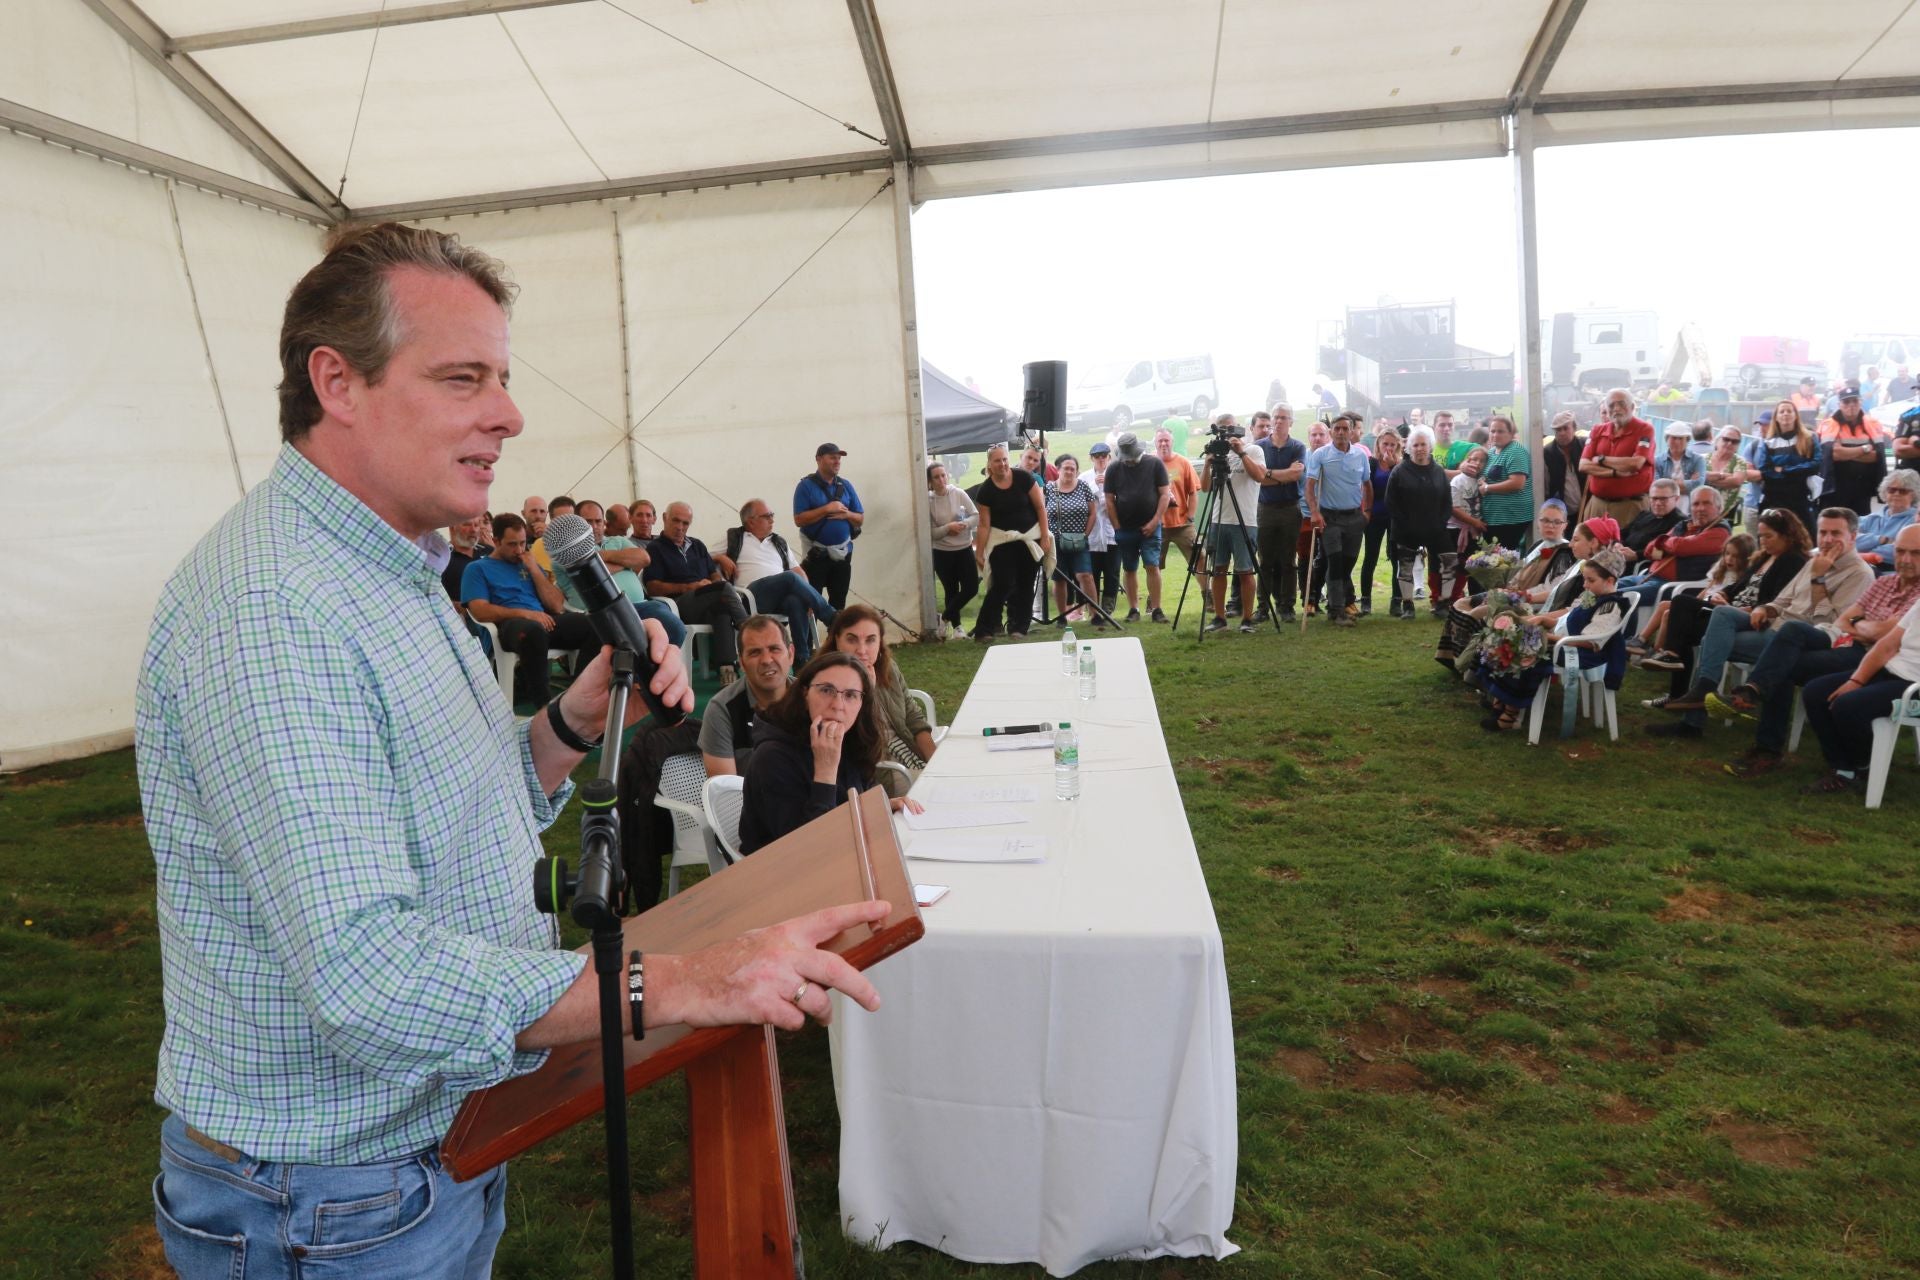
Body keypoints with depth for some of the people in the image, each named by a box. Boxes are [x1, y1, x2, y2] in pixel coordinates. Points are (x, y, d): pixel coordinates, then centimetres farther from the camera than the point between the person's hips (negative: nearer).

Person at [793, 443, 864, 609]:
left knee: (839, 602, 10)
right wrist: (826, 509, -18)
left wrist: (846, 514, -11)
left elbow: (861, 518, 10)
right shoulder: (806, 485, -5)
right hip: (816, 553, -5)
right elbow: (799, 519, -14)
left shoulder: (846, 485, 8)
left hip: (842, 552, 5)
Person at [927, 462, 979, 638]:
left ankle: (946, 617, 16)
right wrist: (948, 528, -22)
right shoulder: (928, 501, -9)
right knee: (951, 591, 7)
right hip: (942, 552, -2)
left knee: (971, 588, -3)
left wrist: (963, 524, -19)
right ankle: (954, 625, 24)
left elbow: (976, 516, -2)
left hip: (964, 549, 2)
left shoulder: (959, 493, -4)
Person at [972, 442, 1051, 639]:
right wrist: (979, 552, -4)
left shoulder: (1023, 478, -7)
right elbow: (984, 524, -3)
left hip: (1030, 538, 2)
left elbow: (1040, 507, -2)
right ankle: (983, 629, -2)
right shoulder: (985, 491, -6)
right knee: (1003, 585, -10)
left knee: (1025, 584, 5)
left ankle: (1019, 627, 16)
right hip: (1002, 540, -1)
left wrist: (1045, 536, -6)